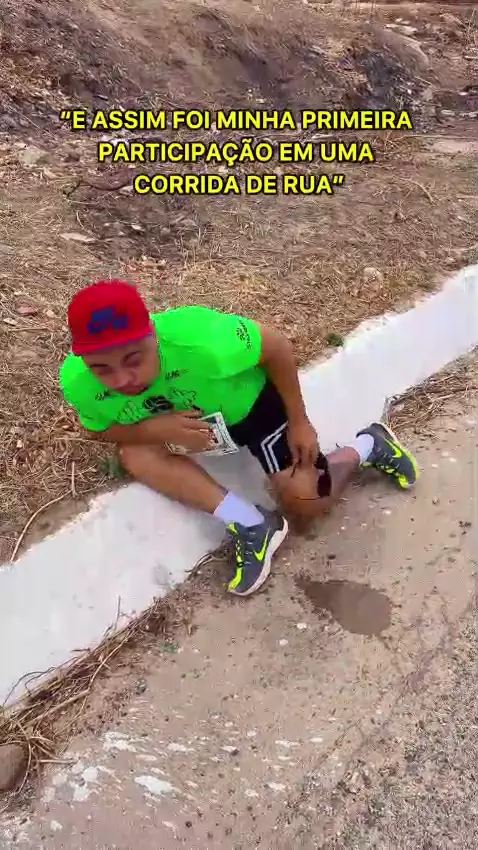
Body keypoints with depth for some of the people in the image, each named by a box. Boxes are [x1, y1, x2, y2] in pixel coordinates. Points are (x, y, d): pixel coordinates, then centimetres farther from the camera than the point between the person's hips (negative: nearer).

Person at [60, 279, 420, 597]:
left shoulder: (198, 342, -44)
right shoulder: (78, 383, -31)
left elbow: (277, 347, -26)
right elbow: (101, 430, -9)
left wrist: (300, 423, -14)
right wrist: (156, 429, -32)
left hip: (251, 398, -4)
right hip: (177, 415, 5)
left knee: (308, 500, -9)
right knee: (135, 453, -23)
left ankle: (369, 445, 21)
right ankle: (250, 524, -14)